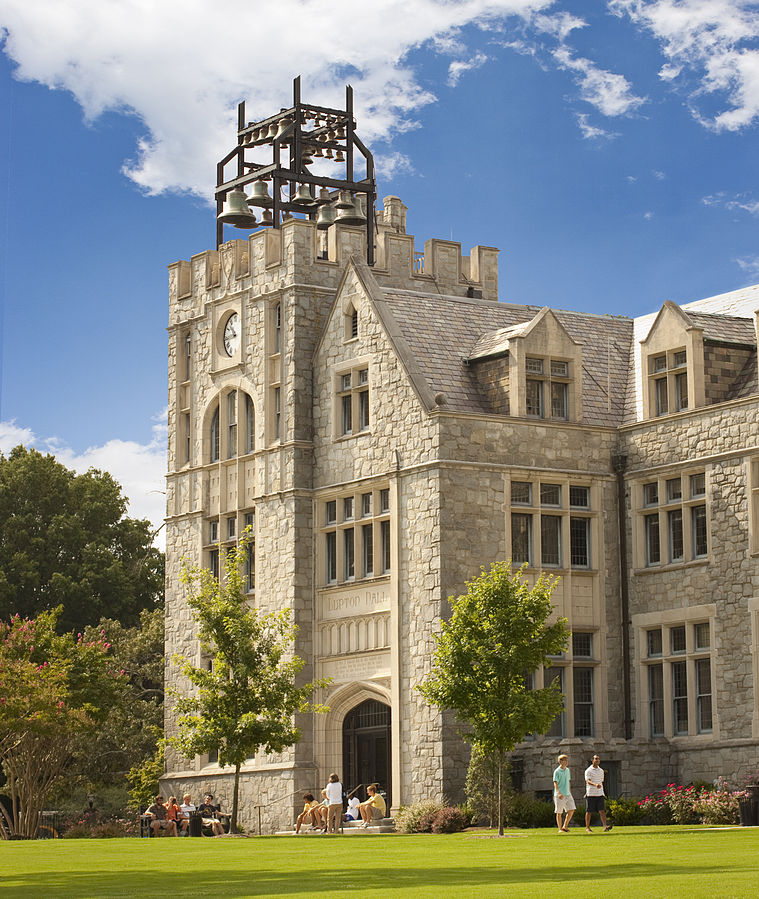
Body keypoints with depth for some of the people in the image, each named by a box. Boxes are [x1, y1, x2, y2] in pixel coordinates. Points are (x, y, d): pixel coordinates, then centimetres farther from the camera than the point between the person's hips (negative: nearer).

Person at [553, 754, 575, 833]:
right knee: (559, 812, 0)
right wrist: (559, 793, -27)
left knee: (571, 810, -2)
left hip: (567, 794, 6)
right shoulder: (557, 771, -8)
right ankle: (560, 829, 6)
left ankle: (565, 826, 9)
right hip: (560, 796, -6)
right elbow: (555, 783, -15)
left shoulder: (567, 770, 13)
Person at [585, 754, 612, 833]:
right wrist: (595, 785, -38)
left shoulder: (601, 771, 14)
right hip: (590, 794, -4)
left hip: (600, 794, 4)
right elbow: (588, 781, -19)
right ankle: (587, 827, 13)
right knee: (589, 812, 2)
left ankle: (605, 826, -17)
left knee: (602, 811, -7)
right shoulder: (588, 771, -5)